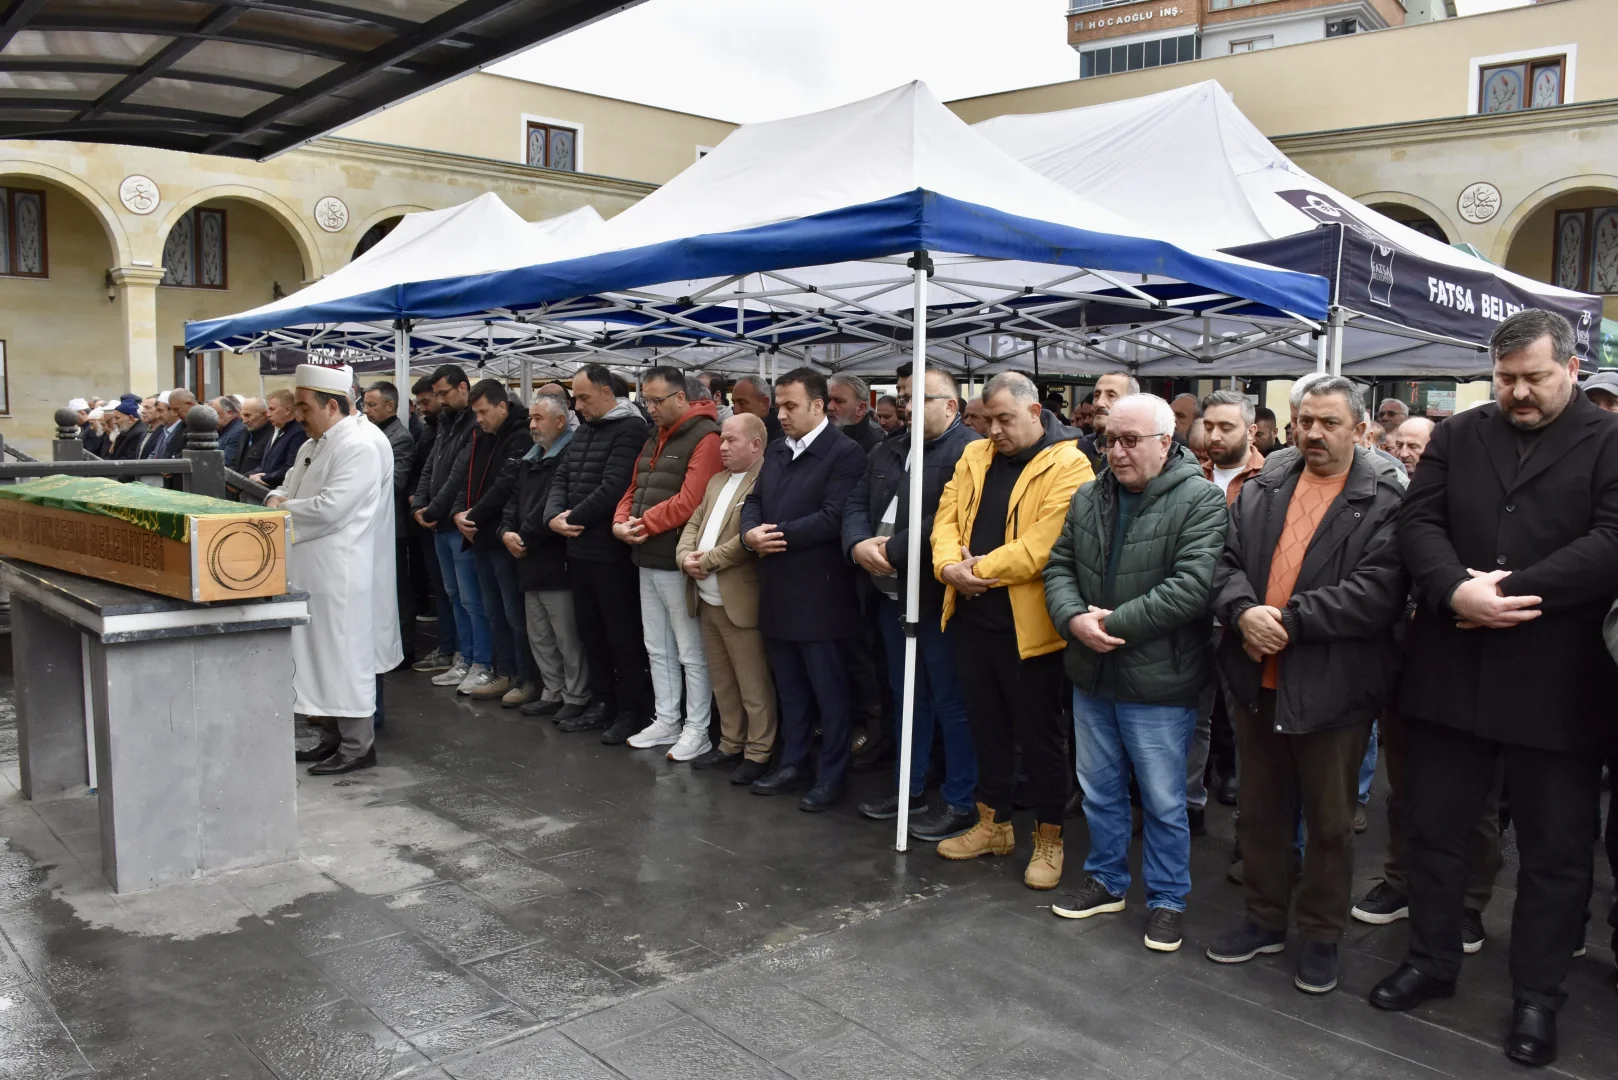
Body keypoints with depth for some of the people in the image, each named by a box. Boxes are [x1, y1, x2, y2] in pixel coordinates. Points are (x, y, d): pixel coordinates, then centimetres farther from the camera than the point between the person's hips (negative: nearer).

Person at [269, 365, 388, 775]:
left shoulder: (357, 449, -15)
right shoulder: (312, 447, 16)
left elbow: (328, 508, -23)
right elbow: (288, 488, 22)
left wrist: (281, 510, -9)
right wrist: (277, 498, -2)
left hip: (339, 575, -10)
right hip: (310, 571, 10)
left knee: (344, 658, -2)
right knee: (318, 657, 15)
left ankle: (358, 745, 7)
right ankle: (332, 738, 26)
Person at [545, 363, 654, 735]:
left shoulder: (630, 430, -12)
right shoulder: (584, 430, 16)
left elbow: (612, 489, -21)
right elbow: (562, 478, 13)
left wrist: (573, 518, -11)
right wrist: (554, 516, -7)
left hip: (612, 551, -9)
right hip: (580, 549, 9)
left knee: (623, 635, 0)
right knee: (590, 632, 16)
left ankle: (633, 710, 11)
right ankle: (603, 703, 27)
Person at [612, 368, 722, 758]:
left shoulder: (705, 437, -14)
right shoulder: (654, 438, 16)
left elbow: (689, 501, -23)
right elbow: (634, 489, 17)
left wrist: (644, 523, -15)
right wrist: (621, 522, -3)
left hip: (678, 562, -9)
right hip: (648, 559, 9)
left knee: (691, 652, 0)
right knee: (658, 649, 16)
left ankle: (697, 731, 10)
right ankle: (666, 721, 27)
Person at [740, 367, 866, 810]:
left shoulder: (845, 452, -11)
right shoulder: (776, 450, 14)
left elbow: (833, 517, -20)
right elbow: (754, 500, 13)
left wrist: (779, 535, -16)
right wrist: (751, 532, -9)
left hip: (819, 591, -8)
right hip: (778, 589, 8)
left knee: (829, 689, 3)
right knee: (790, 686, 17)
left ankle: (831, 775, 14)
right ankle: (793, 763, 29)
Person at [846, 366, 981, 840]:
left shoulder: (969, 452, -15)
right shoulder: (887, 452, 14)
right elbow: (857, 504, 9)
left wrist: (893, 550, -21)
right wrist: (859, 544, -12)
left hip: (939, 597, -8)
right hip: (893, 594, 9)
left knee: (950, 702, 1)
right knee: (907, 695, 19)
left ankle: (961, 803, 14)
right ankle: (910, 788, 32)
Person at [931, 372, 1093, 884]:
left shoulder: (1067, 465, -12)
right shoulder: (975, 456, 10)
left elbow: (1043, 546, -21)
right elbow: (947, 518, 4)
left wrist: (979, 568, -18)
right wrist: (950, 565, -15)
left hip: (1027, 626, -6)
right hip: (972, 617, 6)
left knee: (1039, 734, 7)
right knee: (986, 725, 18)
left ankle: (1048, 840, 22)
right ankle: (993, 824, 35)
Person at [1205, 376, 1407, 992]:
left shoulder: (1385, 502, -8)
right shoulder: (1261, 489, 7)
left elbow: (1377, 592, -19)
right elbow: (1226, 562, 3)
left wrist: (1288, 620, -21)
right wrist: (1244, 611, -17)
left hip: (1332, 687, -4)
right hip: (1257, 679, 5)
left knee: (1329, 822, 11)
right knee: (1261, 809, 18)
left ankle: (1322, 935, 29)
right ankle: (1265, 919, 35)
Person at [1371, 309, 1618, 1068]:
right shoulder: (1457, 436, 8)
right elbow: (1418, 522, -1)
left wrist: (1509, 592, -20)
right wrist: (1457, 590, -19)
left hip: (1556, 682, -3)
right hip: (1451, 672, 3)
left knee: (1554, 850, 9)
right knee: (1435, 828, 14)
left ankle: (1537, 998, 26)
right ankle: (1431, 962, 32)